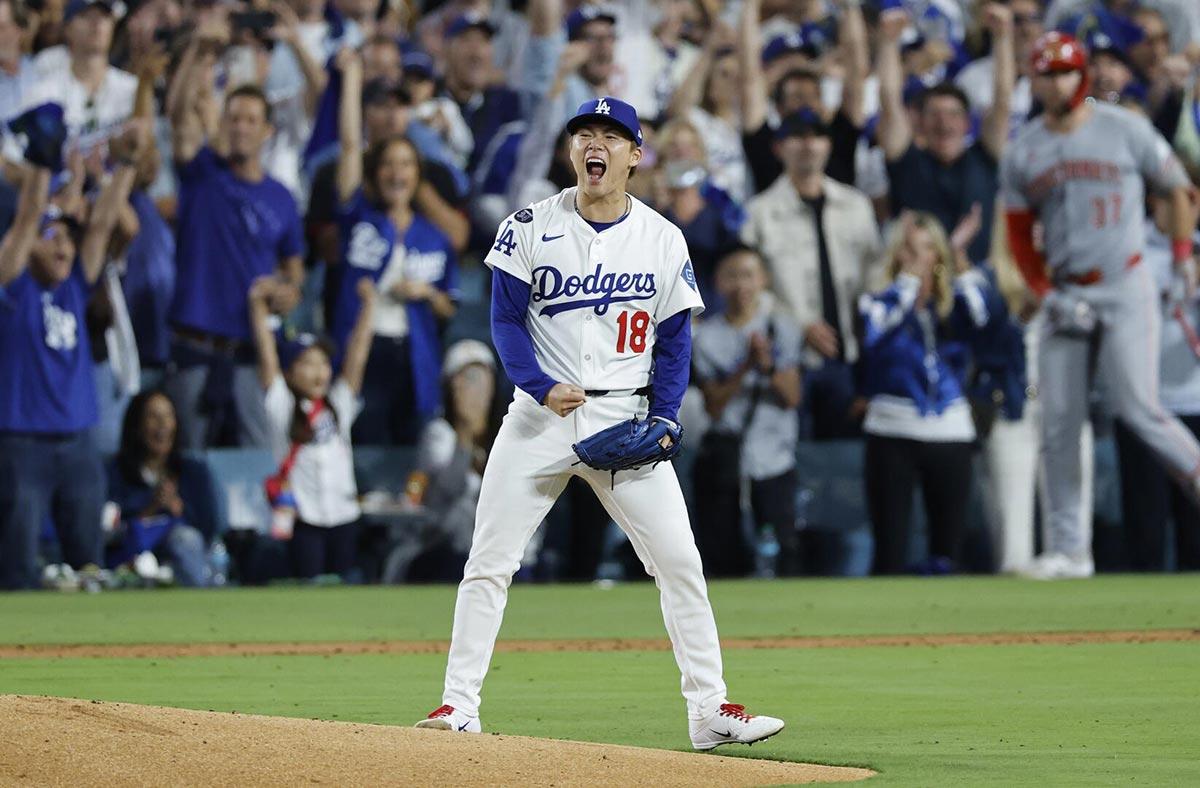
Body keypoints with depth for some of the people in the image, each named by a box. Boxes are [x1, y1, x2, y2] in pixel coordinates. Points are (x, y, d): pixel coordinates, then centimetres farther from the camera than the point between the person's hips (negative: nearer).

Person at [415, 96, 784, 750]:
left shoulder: (663, 241, 4)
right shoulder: (531, 228, 0)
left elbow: (675, 340, 6)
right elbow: (506, 319, 0)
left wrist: (661, 420, -7)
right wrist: (541, 387, -16)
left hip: (626, 419, 1)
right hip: (541, 416, -1)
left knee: (680, 562, -4)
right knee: (488, 562, -4)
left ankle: (709, 710, 1)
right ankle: (459, 704, 1)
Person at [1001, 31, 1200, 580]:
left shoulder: (1124, 130, -1)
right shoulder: (1022, 153, 7)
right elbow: (1020, 237, 11)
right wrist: (1048, 297, -1)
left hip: (1125, 289, -4)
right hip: (1065, 297, 4)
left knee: (1137, 410, -17)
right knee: (1058, 422, 0)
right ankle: (1067, 549, 5)